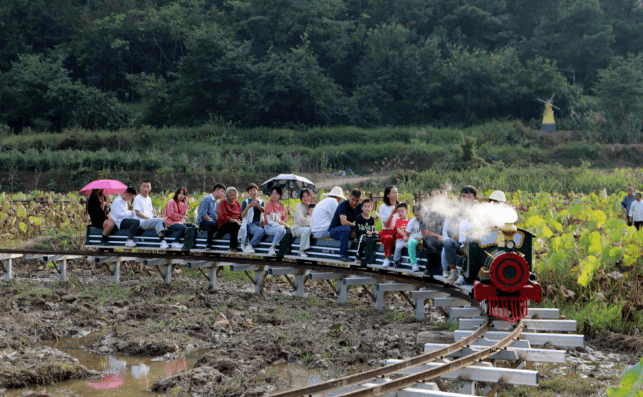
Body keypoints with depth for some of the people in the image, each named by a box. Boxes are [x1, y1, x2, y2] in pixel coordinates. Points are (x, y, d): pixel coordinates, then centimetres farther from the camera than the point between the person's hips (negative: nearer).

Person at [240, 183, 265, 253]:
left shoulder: (261, 202, 18)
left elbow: (264, 211, -4)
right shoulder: (245, 202, 9)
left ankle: (250, 245, -20)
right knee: (261, 231, -35)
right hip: (250, 224, -4)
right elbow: (242, 216, -3)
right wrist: (247, 208, -22)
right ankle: (249, 245, -22)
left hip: (260, 224, 4)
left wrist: (258, 205, -25)